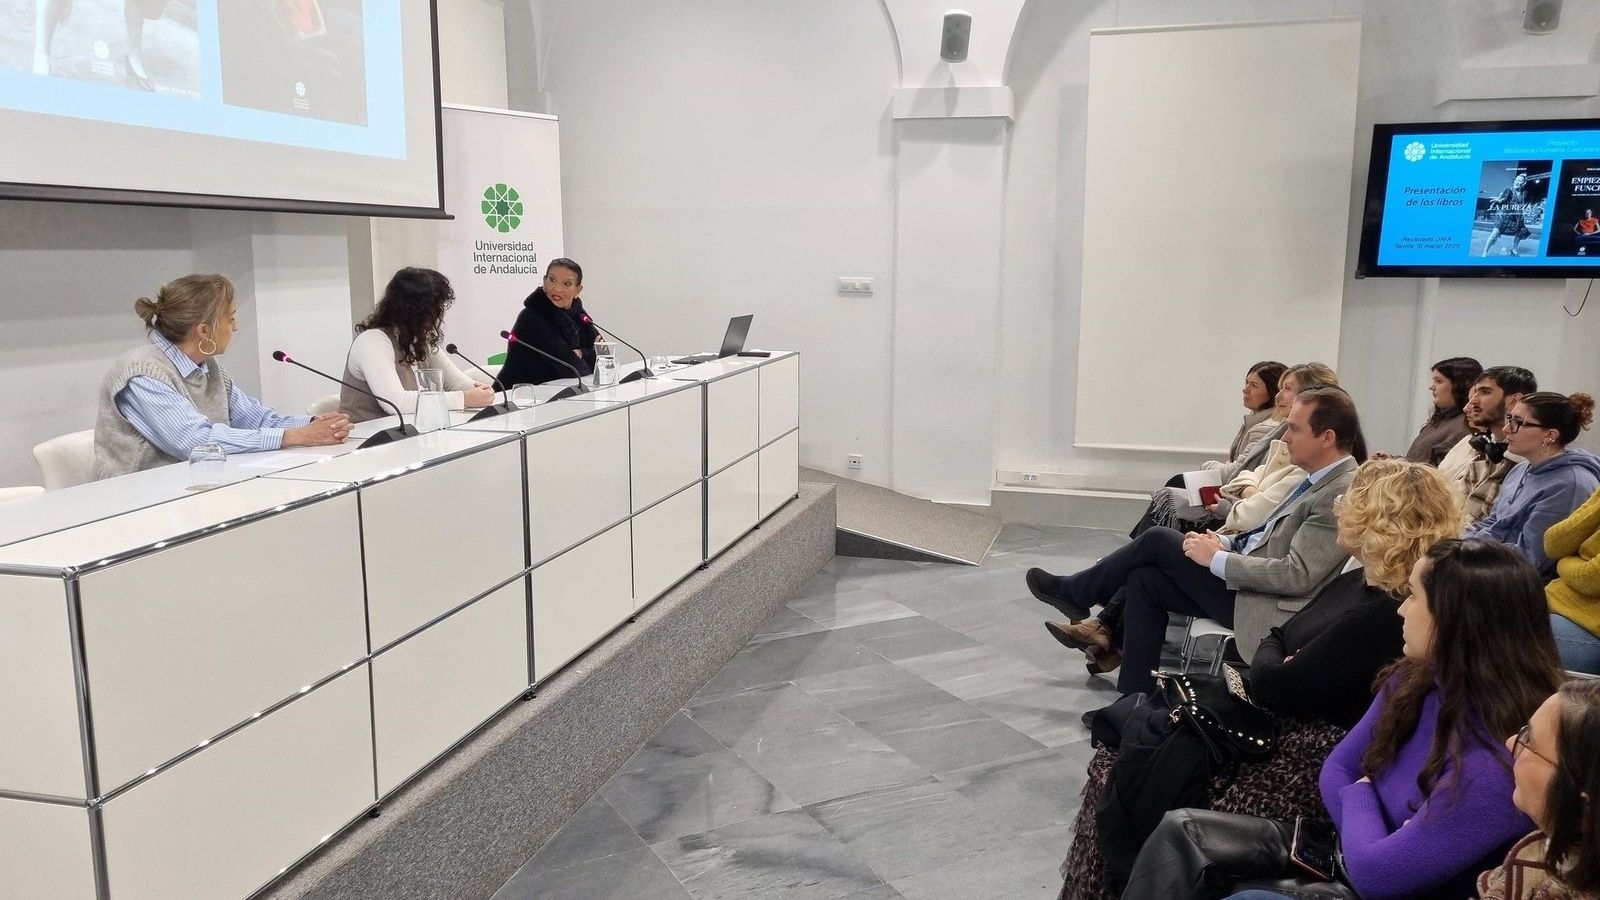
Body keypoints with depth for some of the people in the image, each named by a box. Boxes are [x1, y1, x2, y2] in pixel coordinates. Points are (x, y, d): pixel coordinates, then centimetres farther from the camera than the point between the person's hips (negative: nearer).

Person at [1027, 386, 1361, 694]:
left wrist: (1217, 557, -18)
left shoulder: (1342, 494, -19)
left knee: (1160, 540, -8)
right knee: (1144, 579, 0)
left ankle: (1074, 592, 15)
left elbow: (1297, 575, -25)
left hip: (1263, 608, -9)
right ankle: (1136, 701, 6)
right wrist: (1225, 542, 1)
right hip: (1244, 580, 9)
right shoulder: (1318, 481, 12)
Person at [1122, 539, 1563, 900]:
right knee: (1181, 831, -3)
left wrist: (1359, 800, -7)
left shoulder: (1494, 764, -30)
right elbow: (1337, 769, 7)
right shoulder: (1413, 680, -4)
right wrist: (1362, 830, -12)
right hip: (1354, 852, 8)